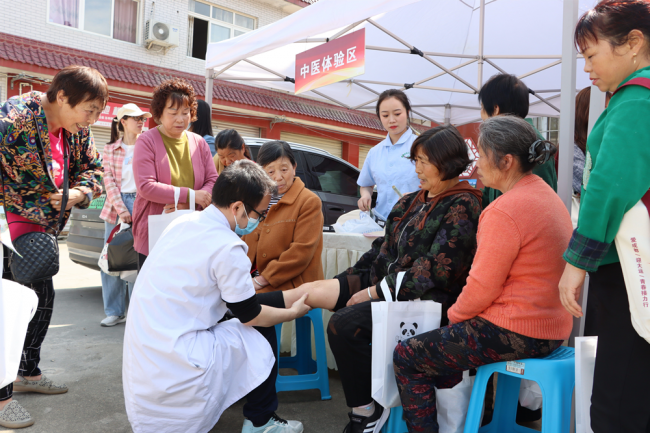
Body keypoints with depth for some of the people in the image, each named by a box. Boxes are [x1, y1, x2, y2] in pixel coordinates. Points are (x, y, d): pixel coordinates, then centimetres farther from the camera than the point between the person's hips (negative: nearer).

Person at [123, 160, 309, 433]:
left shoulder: (183, 222, 5)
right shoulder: (228, 248, -19)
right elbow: (250, 316, -6)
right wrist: (294, 312, 10)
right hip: (174, 367, -8)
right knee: (262, 332, 6)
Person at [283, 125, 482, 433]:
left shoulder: (462, 207, -12)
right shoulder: (413, 202, 13)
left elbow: (435, 270, -19)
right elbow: (386, 249, 16)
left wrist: (375, 292, -16)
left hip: (428, 299, -8)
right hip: (389, 283, 8)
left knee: (344, 324, -26)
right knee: (313, 290, -5)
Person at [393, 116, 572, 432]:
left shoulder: (505, 211, -21)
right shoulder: (546, 195, 11)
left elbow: (482, 288, -20)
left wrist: (454, 314, -1)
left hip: (515, 333, -10)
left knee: (406, 358, 2)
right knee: (441, 345, 26)